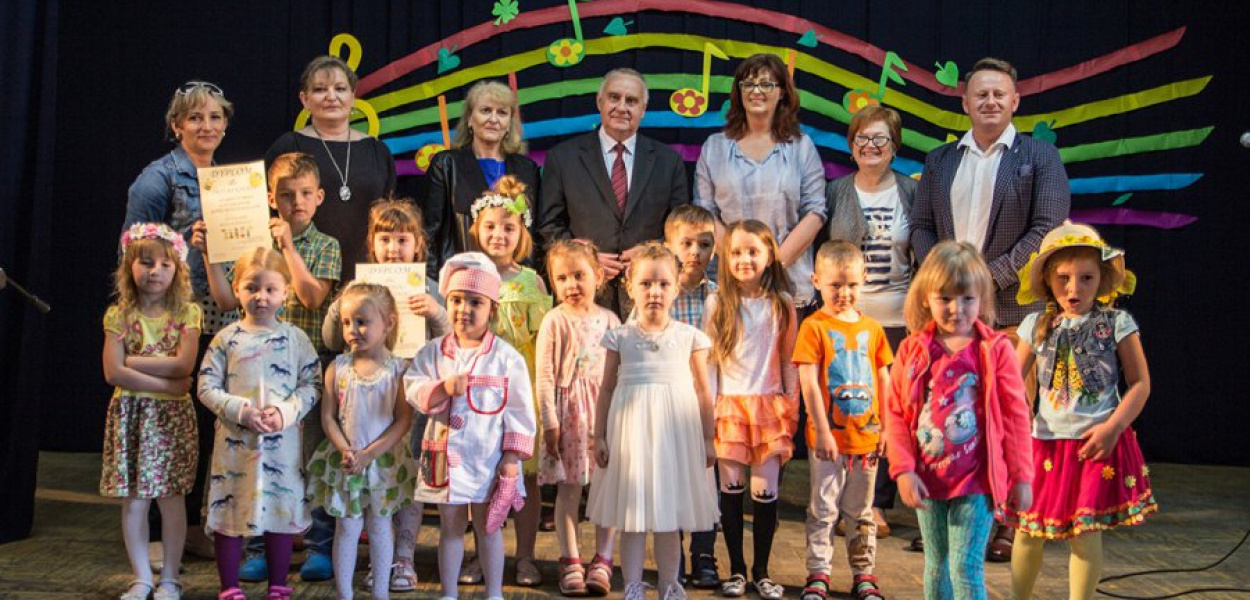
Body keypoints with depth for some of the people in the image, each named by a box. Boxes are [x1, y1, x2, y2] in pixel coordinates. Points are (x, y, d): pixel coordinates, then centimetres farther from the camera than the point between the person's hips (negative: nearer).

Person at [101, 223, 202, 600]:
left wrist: (131, 360, -11)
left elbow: (183, 364, -13)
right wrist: (165, 384, -14)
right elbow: (113, 373, -8)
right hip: (129, 413, 1)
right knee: (132, 499, 6)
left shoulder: (186, 313, 0)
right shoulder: (119, 315, 2)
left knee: (170, 497, 3)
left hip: (171, 414, -1)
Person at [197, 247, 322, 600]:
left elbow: (312, 385, 0)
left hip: (283, 442, 0)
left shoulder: (296, 339, 1)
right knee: (229, 515, 7)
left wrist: (285, 411, -16)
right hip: (234, 441, 0)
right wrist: (241, 411, -16)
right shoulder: (226, 339, -1)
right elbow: (207, 388, -3)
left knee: (282, 512, 9)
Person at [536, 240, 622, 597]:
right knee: (569, 489, 3)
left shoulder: (609, 320, 4)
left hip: (605, 410, 3)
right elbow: (544, 377, -6)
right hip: (568, 411, -2)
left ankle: (602, 560, 16)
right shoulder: (555, 321, -5)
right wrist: (550, 423, -9)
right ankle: (571, 563, 14)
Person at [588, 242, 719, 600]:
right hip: (631, 430, 0)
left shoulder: (689, 337, 1)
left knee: (669, 515, 8)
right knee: (631, 514, 5)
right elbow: (607, 388, 6)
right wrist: (600, 436, 3)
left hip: (675, 430, 0)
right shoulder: (621, 337, 2)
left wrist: (708, 439, 4)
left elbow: (702, 390, 5)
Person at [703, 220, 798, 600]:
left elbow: (788, 360, 7)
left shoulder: (782, 303, 3)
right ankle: (736, 569, 15)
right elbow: (710, 361, 3)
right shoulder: (717, 304, 2)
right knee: (731, 487, 3)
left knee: (766, 491, 0)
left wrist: (792, 407, 4)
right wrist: (709, 408, -2)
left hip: (770, 405, 0)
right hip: (729, 405, 0)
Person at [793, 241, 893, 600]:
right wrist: (822, 432, -15)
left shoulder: (872, 328, 7)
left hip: (867, 436, 4)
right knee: (823, 510, 4)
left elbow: (884, 381, 11)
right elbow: (808, 382, -12)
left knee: (861, 511, 14)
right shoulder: (814, 327, -7)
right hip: (829, 436, -4)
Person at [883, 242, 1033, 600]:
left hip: (977, 480, -3)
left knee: (966, 567, -5)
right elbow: (895, 413, 0)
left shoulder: (996, 350, -6)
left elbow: (1016, 415, -2)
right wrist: (903, 470, -8)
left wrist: (1021, 476, -1)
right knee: (936, 565, 17)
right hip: (928, 479, 3)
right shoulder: (912, 350, 0)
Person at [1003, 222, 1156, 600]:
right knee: (1027, 532, 9)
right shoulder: (1036, 326, 5)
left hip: (1097, 443, -3)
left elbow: (1140, 383, -3)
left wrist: (1112, 427, -14)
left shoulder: (1117, 324, -3)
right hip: (1045, 443, 3)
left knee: (1085, 534, -1)